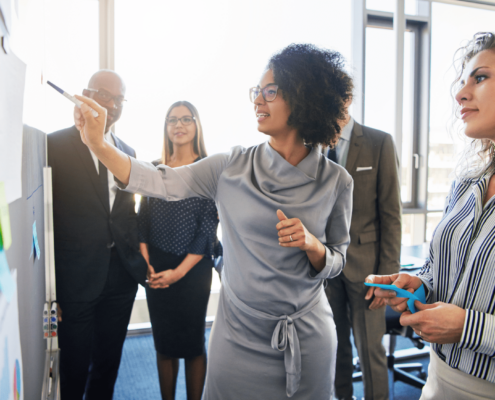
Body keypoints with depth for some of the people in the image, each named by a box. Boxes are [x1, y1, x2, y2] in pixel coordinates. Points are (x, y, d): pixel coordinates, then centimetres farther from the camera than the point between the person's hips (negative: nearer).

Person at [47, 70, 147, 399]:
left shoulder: (127, 152, 9)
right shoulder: (56, 145, -7)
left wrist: (139, 249, 4)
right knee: (74, 369, 12)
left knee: (108, 364, 20)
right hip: (75, 277, -5)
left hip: (122, 274, 5)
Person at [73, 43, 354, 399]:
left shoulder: (336, 181, -8)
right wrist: (98, 144, -16)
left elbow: (335, 263, 1)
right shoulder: (232, 167, -7)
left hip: (307, 340, 0)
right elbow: (161, 182, -9)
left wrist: (311, 244, -20)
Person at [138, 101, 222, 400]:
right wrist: (145, 262, -6)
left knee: (193, 342, 8)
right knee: (164, 342, 13)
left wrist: (179, 271, -11)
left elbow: (209, 226, -8)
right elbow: (143, 219, 7)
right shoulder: (155, 169, 6)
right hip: (156, 269, 3)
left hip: (193, 268, -3)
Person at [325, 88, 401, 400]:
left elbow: (391, 213, -5)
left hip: (365, 264, -2)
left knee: (370, 350, 6)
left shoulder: (380, 143, -4)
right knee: (335, 346, 14)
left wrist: (388, 273, -9)